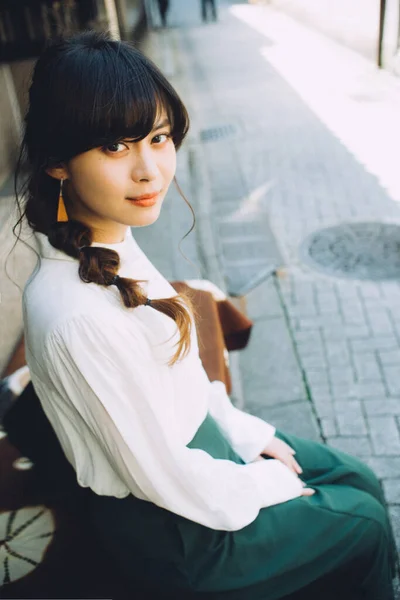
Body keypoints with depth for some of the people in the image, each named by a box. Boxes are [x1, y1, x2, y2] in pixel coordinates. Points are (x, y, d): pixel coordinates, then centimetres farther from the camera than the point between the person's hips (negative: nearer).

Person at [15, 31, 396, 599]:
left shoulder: (114, 240, -8)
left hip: (199, 434, 8)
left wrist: (252, 436, 4)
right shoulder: (77, 318, -36)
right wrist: (269, 484, -9)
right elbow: (163, 476, -25)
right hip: (166, 525, -7)